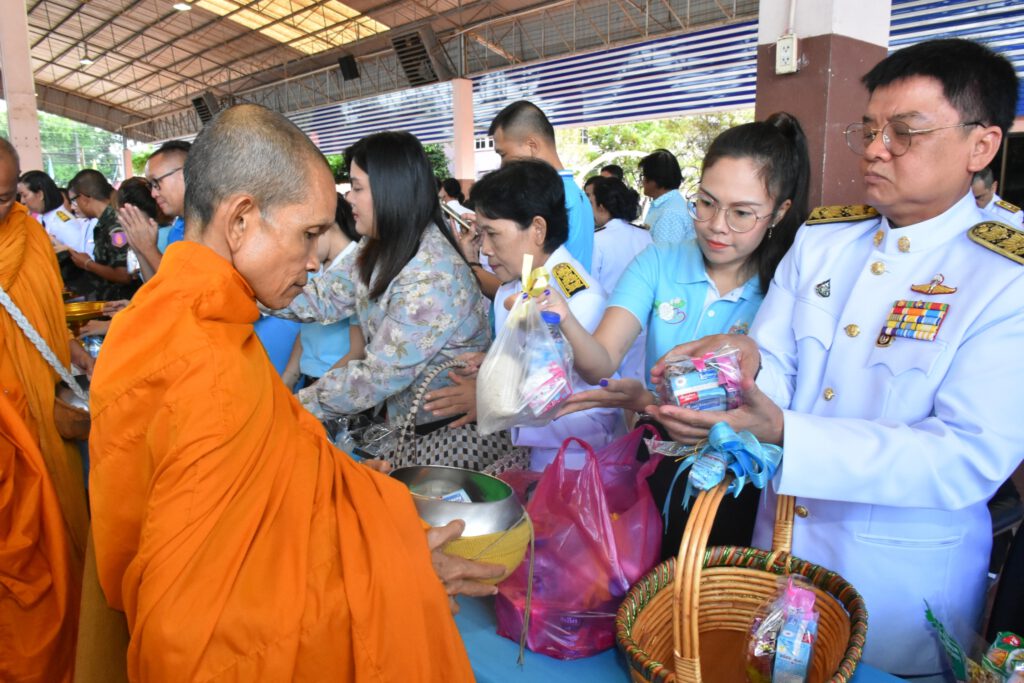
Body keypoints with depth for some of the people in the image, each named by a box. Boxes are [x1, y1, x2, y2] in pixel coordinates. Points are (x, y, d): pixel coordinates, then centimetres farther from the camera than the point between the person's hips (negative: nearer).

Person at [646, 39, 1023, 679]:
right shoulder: (820, 239, 0)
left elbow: (971, 458, -24)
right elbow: (773, 365, -1)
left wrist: (782, 433, -35)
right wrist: (742, 362, -27)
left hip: (902, 579, -4)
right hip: (779, 542, 5)